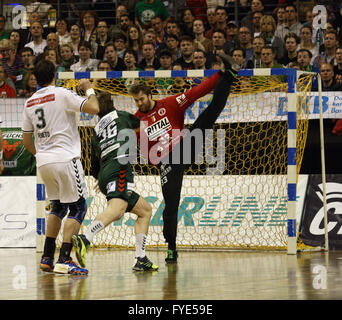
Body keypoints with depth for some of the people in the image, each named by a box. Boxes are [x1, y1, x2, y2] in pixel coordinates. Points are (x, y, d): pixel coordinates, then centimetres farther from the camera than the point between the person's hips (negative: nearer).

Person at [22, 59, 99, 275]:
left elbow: (27, 141, 17)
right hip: (65, 158, -7)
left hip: (44, 162, 7)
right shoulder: (62, 94, -7)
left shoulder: (30, 102, 11)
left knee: (58, 206, 22)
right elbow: (94, 108, -15)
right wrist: (89, 89, 3)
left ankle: (47, 257, 19)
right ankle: (64, 260, -13)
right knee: (78, 207, -2)